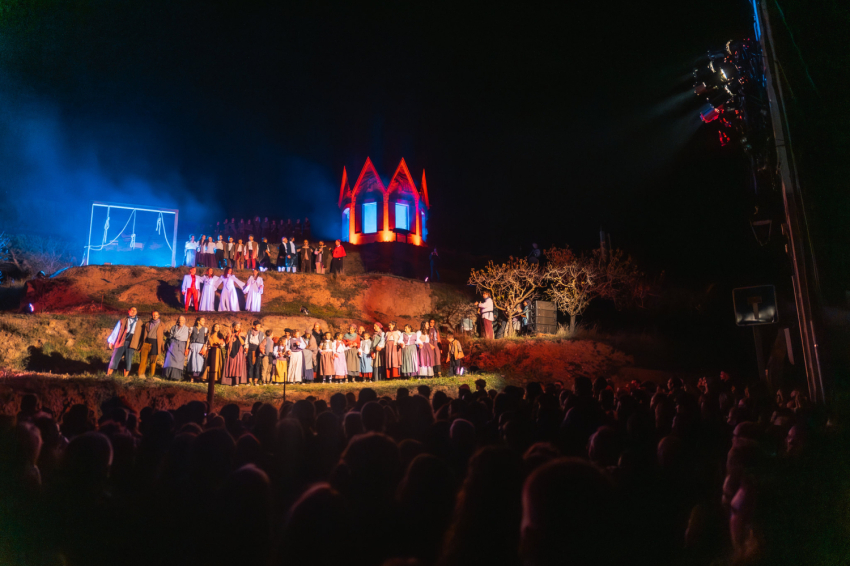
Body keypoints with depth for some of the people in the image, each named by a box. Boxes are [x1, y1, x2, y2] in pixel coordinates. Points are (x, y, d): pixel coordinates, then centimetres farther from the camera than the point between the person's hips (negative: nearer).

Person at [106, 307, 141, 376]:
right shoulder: (122, 321, 12)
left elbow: (140, 334, 12)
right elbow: (115, 331, 10)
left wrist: (139, 345, 7)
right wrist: (111, 341, 3)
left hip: (131, 344, 0)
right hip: (121, 342, 0)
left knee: (128, 361, -1)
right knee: (114, 360, -4)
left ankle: (125, 378, 7)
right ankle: (107, 376, 4)